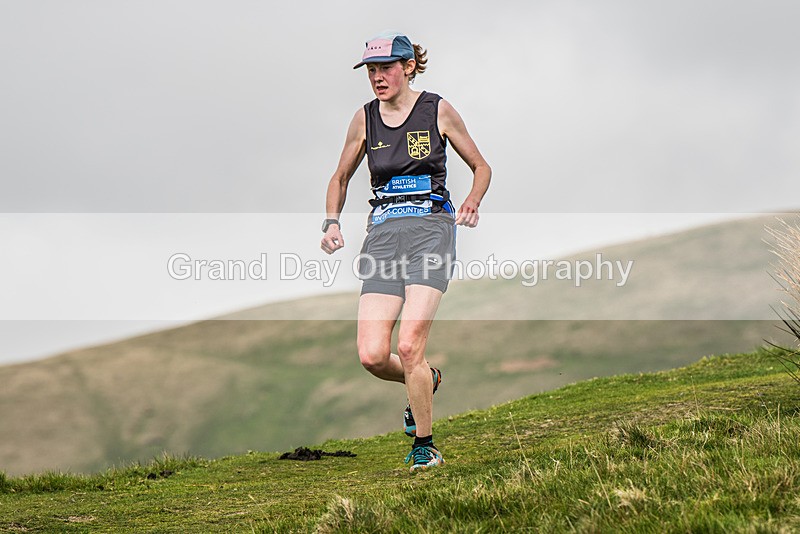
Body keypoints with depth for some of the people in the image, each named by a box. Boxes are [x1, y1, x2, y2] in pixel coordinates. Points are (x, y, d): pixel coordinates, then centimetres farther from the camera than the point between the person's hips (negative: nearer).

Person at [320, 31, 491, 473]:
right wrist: (332, 223, 5)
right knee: (372, 356, -9)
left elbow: (481, 167, 13)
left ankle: (424, 446, 1)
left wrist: (470, 204, -6)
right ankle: (427, 382, 25)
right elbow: (340, 178, 22)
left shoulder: (438, 111, 3)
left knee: (409, 346, -17)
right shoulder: (365, 118, 10)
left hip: (431, 226, -3)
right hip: (383, 234, 3)